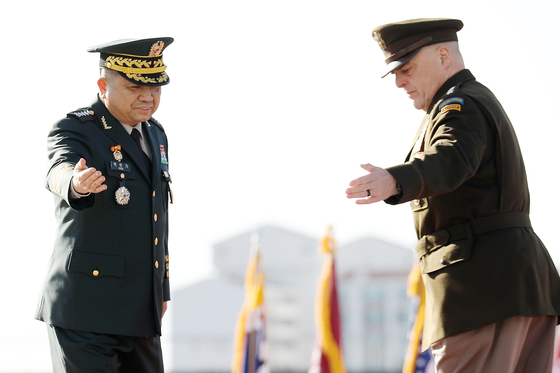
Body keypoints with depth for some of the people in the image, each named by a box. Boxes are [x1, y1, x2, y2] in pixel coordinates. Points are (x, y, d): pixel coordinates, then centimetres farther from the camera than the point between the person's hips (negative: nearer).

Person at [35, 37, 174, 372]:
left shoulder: (155, 134, 14)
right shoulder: (74, 130, -9)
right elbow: (60, 171, -32)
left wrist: (162, 288, 26)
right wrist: (75, 183, -56)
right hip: (85, 310, -7)